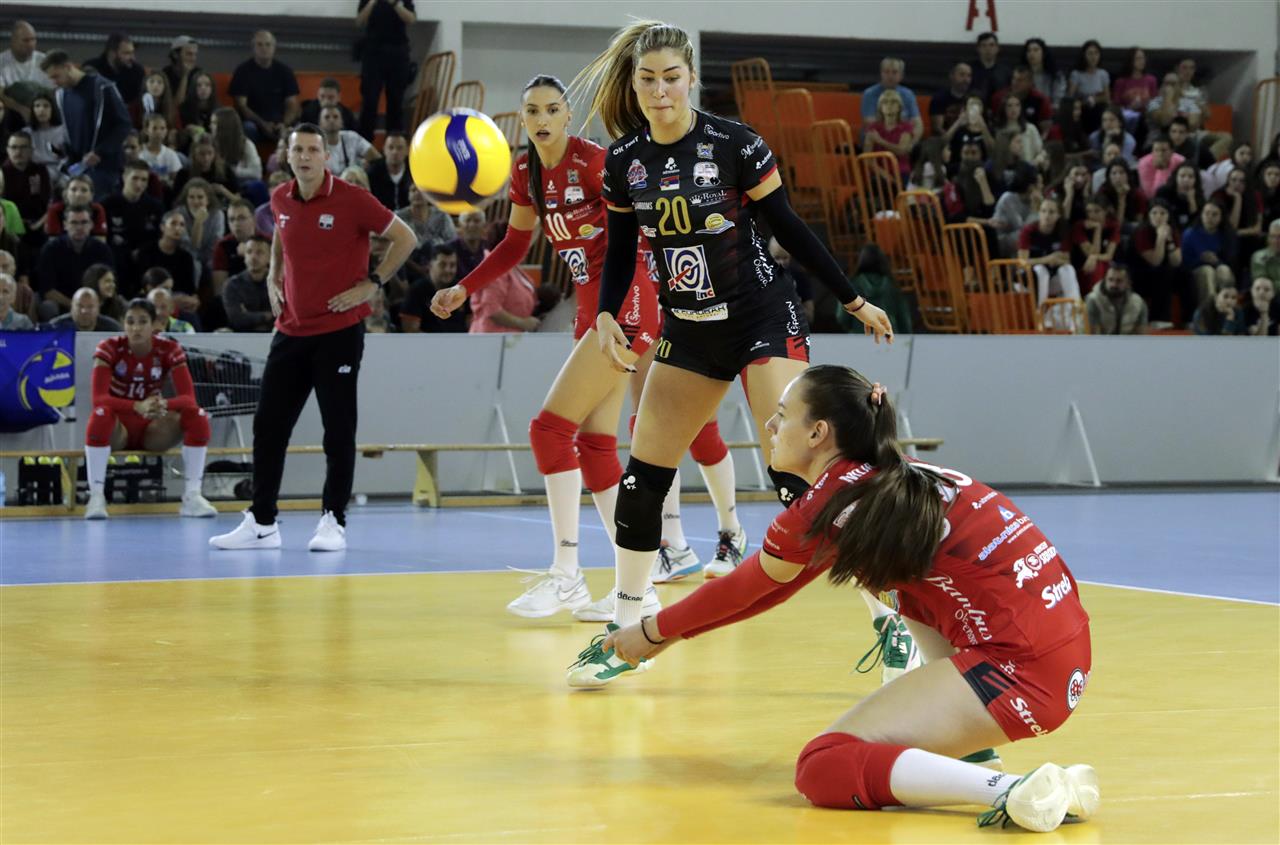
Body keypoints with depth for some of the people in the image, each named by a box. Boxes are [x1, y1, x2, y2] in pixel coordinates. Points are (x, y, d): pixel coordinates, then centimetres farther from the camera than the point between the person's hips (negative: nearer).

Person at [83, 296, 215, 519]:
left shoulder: (169, 350, -8)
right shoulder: (110, 348, -14)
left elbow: (188, 398, -17)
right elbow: (98, 399, -26)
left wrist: (164, 405, -40)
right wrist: (138, 407, -43)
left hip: (152, 429, 2)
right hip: (118, 430, -2)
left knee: (198, 416, -24)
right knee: (101, 414, -37)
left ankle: (192, 496, -20)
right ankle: (96, 496, -32)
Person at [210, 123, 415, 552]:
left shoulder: (351, 199, -11)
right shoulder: (281, 200, 5)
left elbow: (405, 237, -5)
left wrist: (371, 283, -10)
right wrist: (273, 278, 13)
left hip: (339, 331, -5)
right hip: (290, 331, 6)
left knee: (338, 431, -1)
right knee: (268, 425, 5)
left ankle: (333, 521, 8)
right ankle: (262, 523, 13)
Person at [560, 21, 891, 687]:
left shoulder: (735, 145, -14)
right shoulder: (623, 161, -1)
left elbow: (789, 228, -5)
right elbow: (620, 249, 11)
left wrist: (854, 301, -1)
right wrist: (607, 317, -4)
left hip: (763, 319, -5)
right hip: (688, 332, 5)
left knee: (796, 474, -17)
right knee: (642, 480, 4)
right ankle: (624, 633, 19)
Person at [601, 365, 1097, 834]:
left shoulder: (825, 509, -5)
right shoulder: (884, 482, 19)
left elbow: (740, 592, 11)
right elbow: (778, 586, 30)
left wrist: (652, 632, 27)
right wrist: (672, 634, 36)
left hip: (1019, 668, -9)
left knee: (822, 769, -9)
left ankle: (1015, 790, -27)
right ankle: (958, 736, 20)